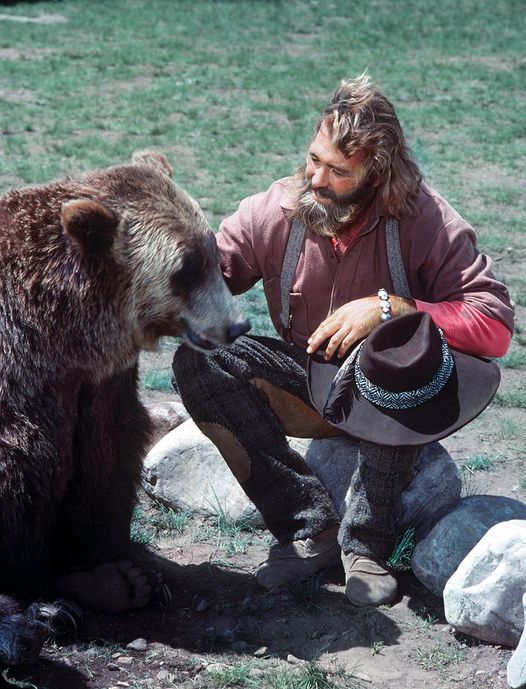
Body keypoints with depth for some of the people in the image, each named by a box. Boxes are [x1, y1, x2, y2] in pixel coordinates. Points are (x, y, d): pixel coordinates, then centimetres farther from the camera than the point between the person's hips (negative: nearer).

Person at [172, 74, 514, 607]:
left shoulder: (423, 218, -19)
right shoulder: (274, 211, -11)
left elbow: (495, 326, -25)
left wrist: (389, 308, -34)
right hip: (310, 384, 3)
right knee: (196, 360, -21)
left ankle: (366, 544, -24)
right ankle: (312, 525, -23)